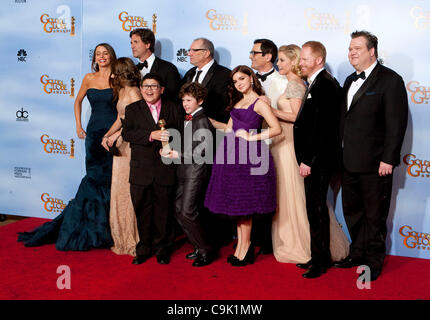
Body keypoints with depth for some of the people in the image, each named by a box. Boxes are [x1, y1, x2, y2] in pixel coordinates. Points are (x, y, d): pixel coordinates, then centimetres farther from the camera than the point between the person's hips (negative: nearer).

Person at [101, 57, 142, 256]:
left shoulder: (133, 92, -11)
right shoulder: (121, 91, 16)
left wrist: (116, 135, -17)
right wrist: (107, 136, 6)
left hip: (132, 145, -9)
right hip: (120, 146, 9)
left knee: (131, 191, -4)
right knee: (119, 191, 13)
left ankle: (134, 241, 6)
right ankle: (123, 241, 23)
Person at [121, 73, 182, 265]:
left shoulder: (173, 109, 9)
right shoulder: (132, 109, 7)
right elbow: (126, 133, -7)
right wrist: (151, 135, -20)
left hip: (165, 169, 0)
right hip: (141, 170, 0)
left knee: (163, 209, 6)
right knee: (142, 210, 5)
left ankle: (162, 248, 20)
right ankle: (144, 248, 18)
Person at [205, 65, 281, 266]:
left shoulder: (259, 103, -6)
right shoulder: (237, 102, 18)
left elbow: (276, 129, -14)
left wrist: (251, 137, -14)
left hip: (249, 154, -8)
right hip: (233, 153, 8)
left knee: (244, 201, -2)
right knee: (236, 200, 8)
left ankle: (245, 245, 9)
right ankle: (241, 245, 16)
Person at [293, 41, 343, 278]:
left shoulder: (324, 85, -16)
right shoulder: (316, 83, 16)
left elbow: (321, 129, -21)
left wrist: (308, 161, -20)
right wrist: (306, 159, 15)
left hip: (318, 160, -10)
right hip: (312, 159, 10)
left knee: (316, 208, -2)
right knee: (315, 207, 15)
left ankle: (320, 261, 9)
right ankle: (319, 256, 25)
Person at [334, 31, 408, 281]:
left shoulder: (390, 80, -9)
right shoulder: (351, 80, 15)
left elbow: (396, 123, -14)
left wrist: (388, 159, -18)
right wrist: (341, 153, 11)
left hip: (375, 164, -8)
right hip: (349, 162, 8)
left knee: (375, 216, 5)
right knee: (352, 211, 17)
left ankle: (374, 263, 18)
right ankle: (357, 253, 33)